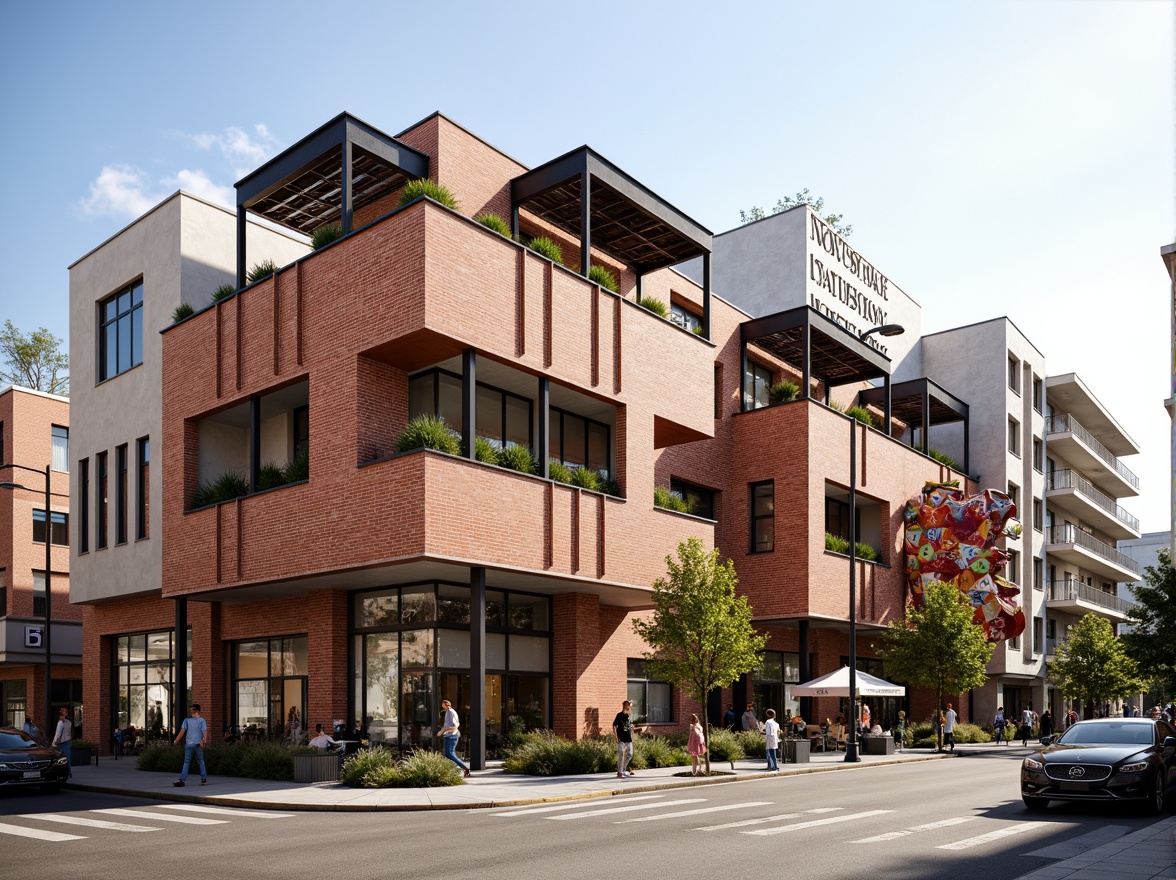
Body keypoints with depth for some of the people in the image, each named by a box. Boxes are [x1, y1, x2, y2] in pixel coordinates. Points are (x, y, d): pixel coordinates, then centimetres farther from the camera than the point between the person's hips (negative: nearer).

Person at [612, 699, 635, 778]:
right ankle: (619, 773, 2)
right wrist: (616, 737, -14)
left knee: (630, 754, 8)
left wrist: (632, 736, 15)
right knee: (621, 755, -4)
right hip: (621, 739, -7)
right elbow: (614, 726, -10)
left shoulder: (630, 716, 11)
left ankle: (623, 769, 24)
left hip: (629, 739, 7)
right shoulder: (620, 715, -8)